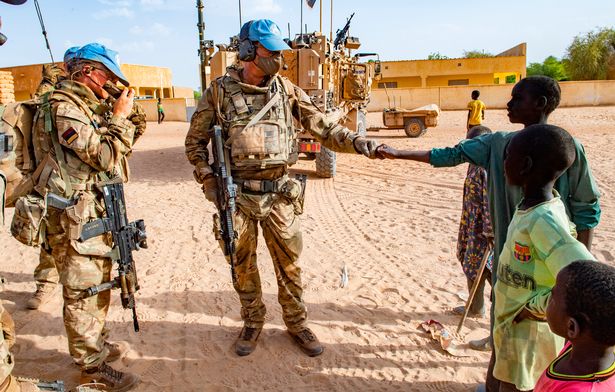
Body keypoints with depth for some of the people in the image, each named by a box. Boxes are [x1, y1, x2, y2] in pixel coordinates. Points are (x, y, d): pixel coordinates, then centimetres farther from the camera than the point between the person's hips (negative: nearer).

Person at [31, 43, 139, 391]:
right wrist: (119, 117, -13)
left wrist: (117, 116, 9)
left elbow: (112, 151, 18)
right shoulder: (64, 107, -16)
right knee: (83, 291, 1)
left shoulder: (85, 105, 14)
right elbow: (103, 156, -20)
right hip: (75, 217, -10)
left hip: (94, 212, 10)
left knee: (99, 284, 20)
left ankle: (97, 342, 37)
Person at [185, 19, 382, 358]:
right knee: (243, 265, 12)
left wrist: (356, 142, -13)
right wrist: (208, 180, -4)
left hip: (279, 194, 1)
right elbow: (195, 141, 6)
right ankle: (252, 323, 34)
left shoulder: (286, 89, 3)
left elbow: (322, 128, 2)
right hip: (238, 197, -1)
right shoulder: (220, 91, -1)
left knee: (289, 263, 10)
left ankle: (296, 323, 30)